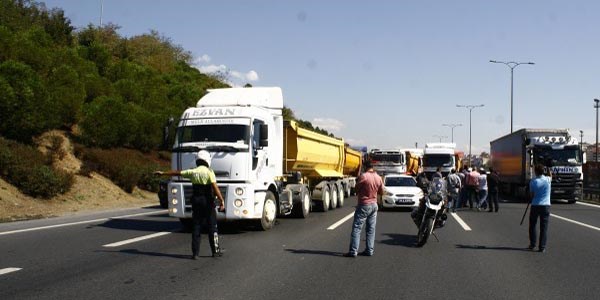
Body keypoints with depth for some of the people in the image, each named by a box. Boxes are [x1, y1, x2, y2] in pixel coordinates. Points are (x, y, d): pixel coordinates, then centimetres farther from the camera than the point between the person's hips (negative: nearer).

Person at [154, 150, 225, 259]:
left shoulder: (192, 172, 2)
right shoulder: (209, 172, -10)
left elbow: (177, 172, 14)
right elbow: (215, 187, -20)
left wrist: (163, 173, 27)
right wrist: (221, 200, -20)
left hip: (196, 201, 4)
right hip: (208, 201, -3)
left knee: (196, 227, 7)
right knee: (212, 227, 7)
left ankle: (195, 253, 5)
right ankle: (215, 251, 12)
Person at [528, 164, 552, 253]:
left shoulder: (533, 181, -6)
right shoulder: (547, 180, -1)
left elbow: (531, 195, 0)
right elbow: (550, 176, 25)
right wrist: (549, 172, 45)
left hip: (535, 205, -1)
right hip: (545, 205, 1)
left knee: (532, 226, 13)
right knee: (544, 227, 2)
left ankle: (532, 245, 17)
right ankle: (542, 247, 0)